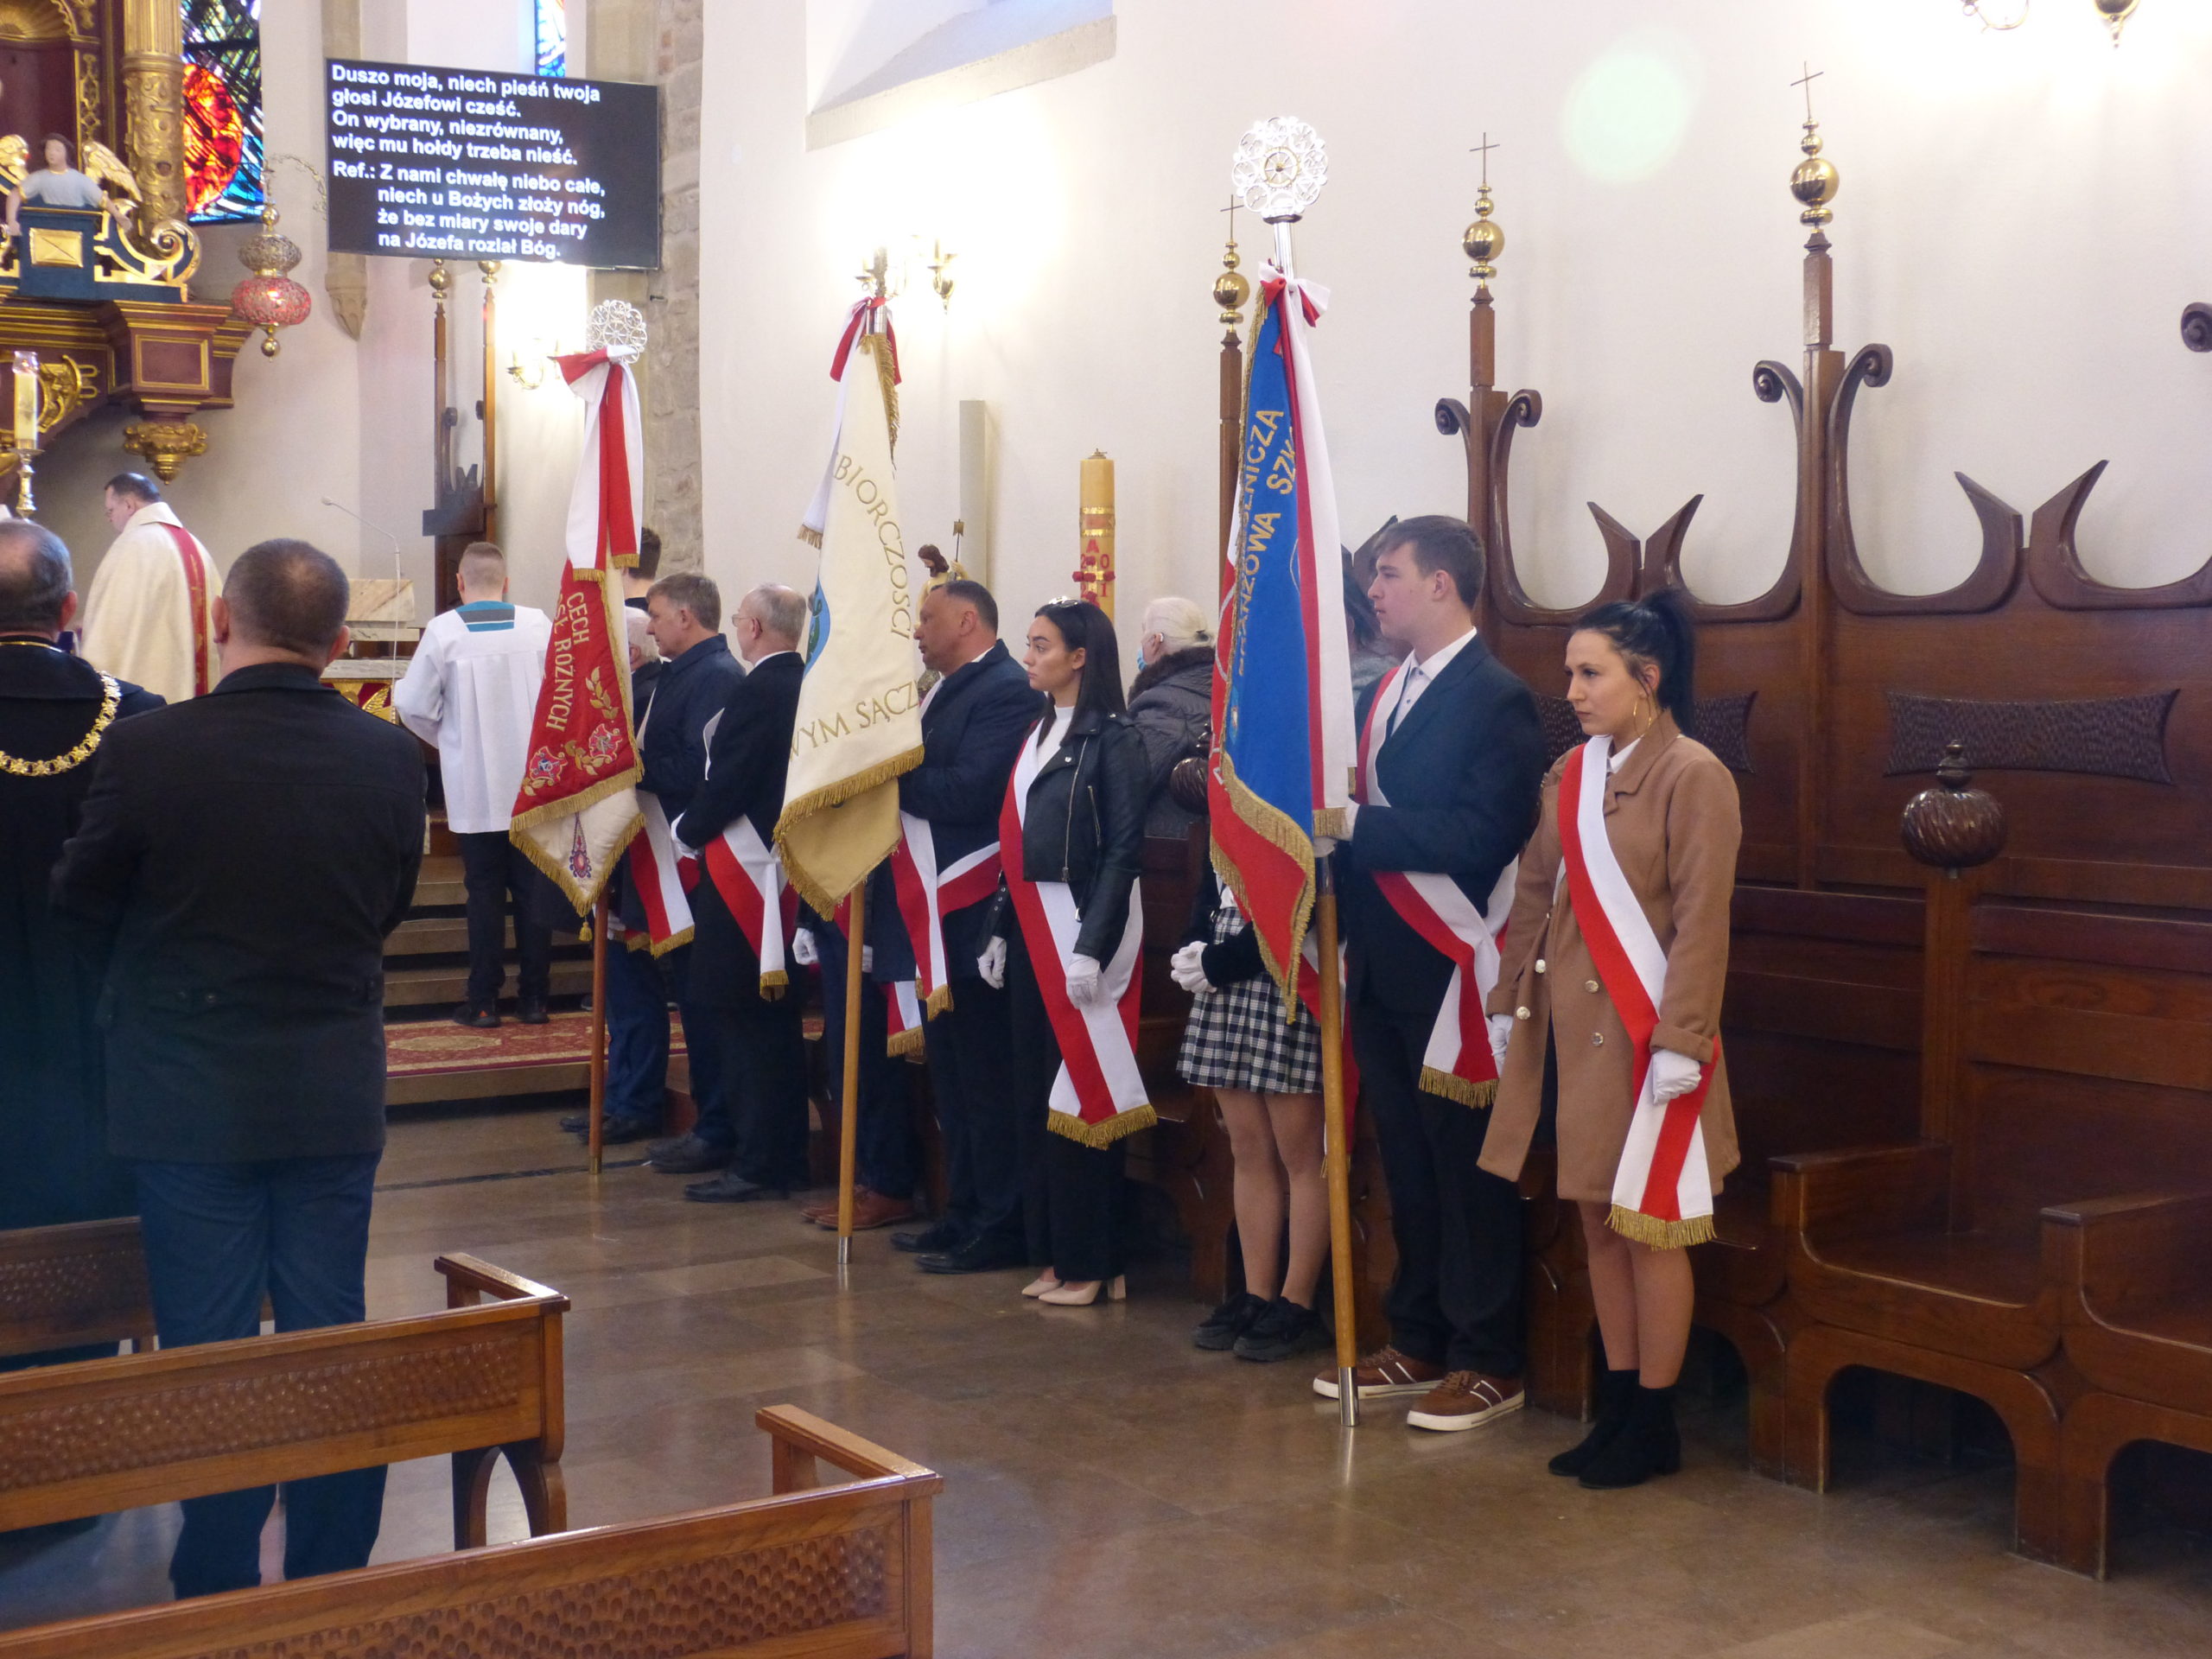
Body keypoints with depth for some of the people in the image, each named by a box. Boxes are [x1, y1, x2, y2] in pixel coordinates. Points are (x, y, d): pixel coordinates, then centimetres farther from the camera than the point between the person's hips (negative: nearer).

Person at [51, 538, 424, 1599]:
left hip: (189, 1098, -2)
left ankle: (217, 1589, 17)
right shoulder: (387, 758, -8)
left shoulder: (147, 748, -15)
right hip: (336, 1095, 2)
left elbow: (81, 902, 0)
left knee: (207, 1350, 8)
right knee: (330, 1339, 12)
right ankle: (332, 1582, 22)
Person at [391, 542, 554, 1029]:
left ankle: (484, 1001, 10)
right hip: (534, 782, 1)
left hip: (475, 787, -1)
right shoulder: (538, 625, -6)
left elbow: (415, 706, -6)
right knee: (534, 890, 9)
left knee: (485, 893, 7)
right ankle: (534, 997, 13)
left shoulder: (443, 630, -9)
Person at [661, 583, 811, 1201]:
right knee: (772, 1016, 15)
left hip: (742, 870, -9)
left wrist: (685, 827, -1)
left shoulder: (756, 692, -18)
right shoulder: (807, 687, 8)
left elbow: (725, 785, -20)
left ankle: (763, 1161, 1)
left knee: (749, 1016, -3)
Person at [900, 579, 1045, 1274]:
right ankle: (963, 1214, 26)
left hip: (976, 915, -10)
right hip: (939, 911, 10)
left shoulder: (1007, 691, -16)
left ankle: (1000, 1228, 6)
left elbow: (968, 792, -25)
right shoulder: (945, 690, 15)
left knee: (985, 1076, -3)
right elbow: (927, 783, 12)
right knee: (951, 1073, 16)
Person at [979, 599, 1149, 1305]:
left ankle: (1091, 1262, 5)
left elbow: (1124, 848, -14)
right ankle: (1053, 1252, 17)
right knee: (1036, 1089, 9)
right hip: (1032, 927, 8)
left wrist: (1093, 948, -19)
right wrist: (1002, 929, 11)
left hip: (1084, 924, -8)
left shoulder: (1113, 738, -9)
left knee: (1080, 1089, -3)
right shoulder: (1039, 732, 14)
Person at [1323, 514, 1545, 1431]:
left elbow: (1482, 836, -22)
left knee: (1468, 1167, 1)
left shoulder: (1496, 699, -12)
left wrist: (1359, 824, -22)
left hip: (1449, 974, -8)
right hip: (1383, 970, 8)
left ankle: (1489, 1362, 12)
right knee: (1406, 1163, 15)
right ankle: (1419, 1343, 26)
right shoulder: (1385, 693, 13)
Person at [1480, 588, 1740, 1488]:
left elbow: (1701, 921, -15)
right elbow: (1534, 895, 13)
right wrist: (1509, 1002, 10)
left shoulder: (1693, 776, -11)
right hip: (1574, 1032, 7)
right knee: (1596, 1221, 12)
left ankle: (1655, 1427, 13)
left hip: (1644, 1039, -7)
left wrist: (1680, 1042, -18)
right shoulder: (1571, 772, 10)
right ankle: (1619, 1407, 23)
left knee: (1649, 1229, 2)